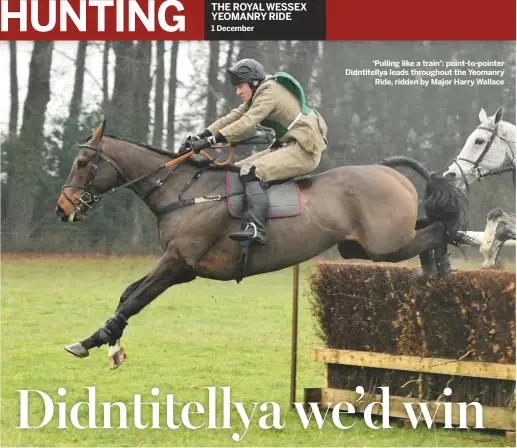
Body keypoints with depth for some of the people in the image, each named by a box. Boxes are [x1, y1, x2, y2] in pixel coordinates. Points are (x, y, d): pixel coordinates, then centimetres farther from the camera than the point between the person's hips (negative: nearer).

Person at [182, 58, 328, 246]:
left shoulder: (269, 93, -14)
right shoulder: (258, 96, 16)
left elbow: (245, 123, -24)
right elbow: (232, 118, 10)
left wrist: (210, 141, -28)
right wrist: (200, 137, -1)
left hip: (304, 148, -11)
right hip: (287, 145, 11)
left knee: (251, 171, -26)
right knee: (238, 169, 9)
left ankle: (256, 229, -39)